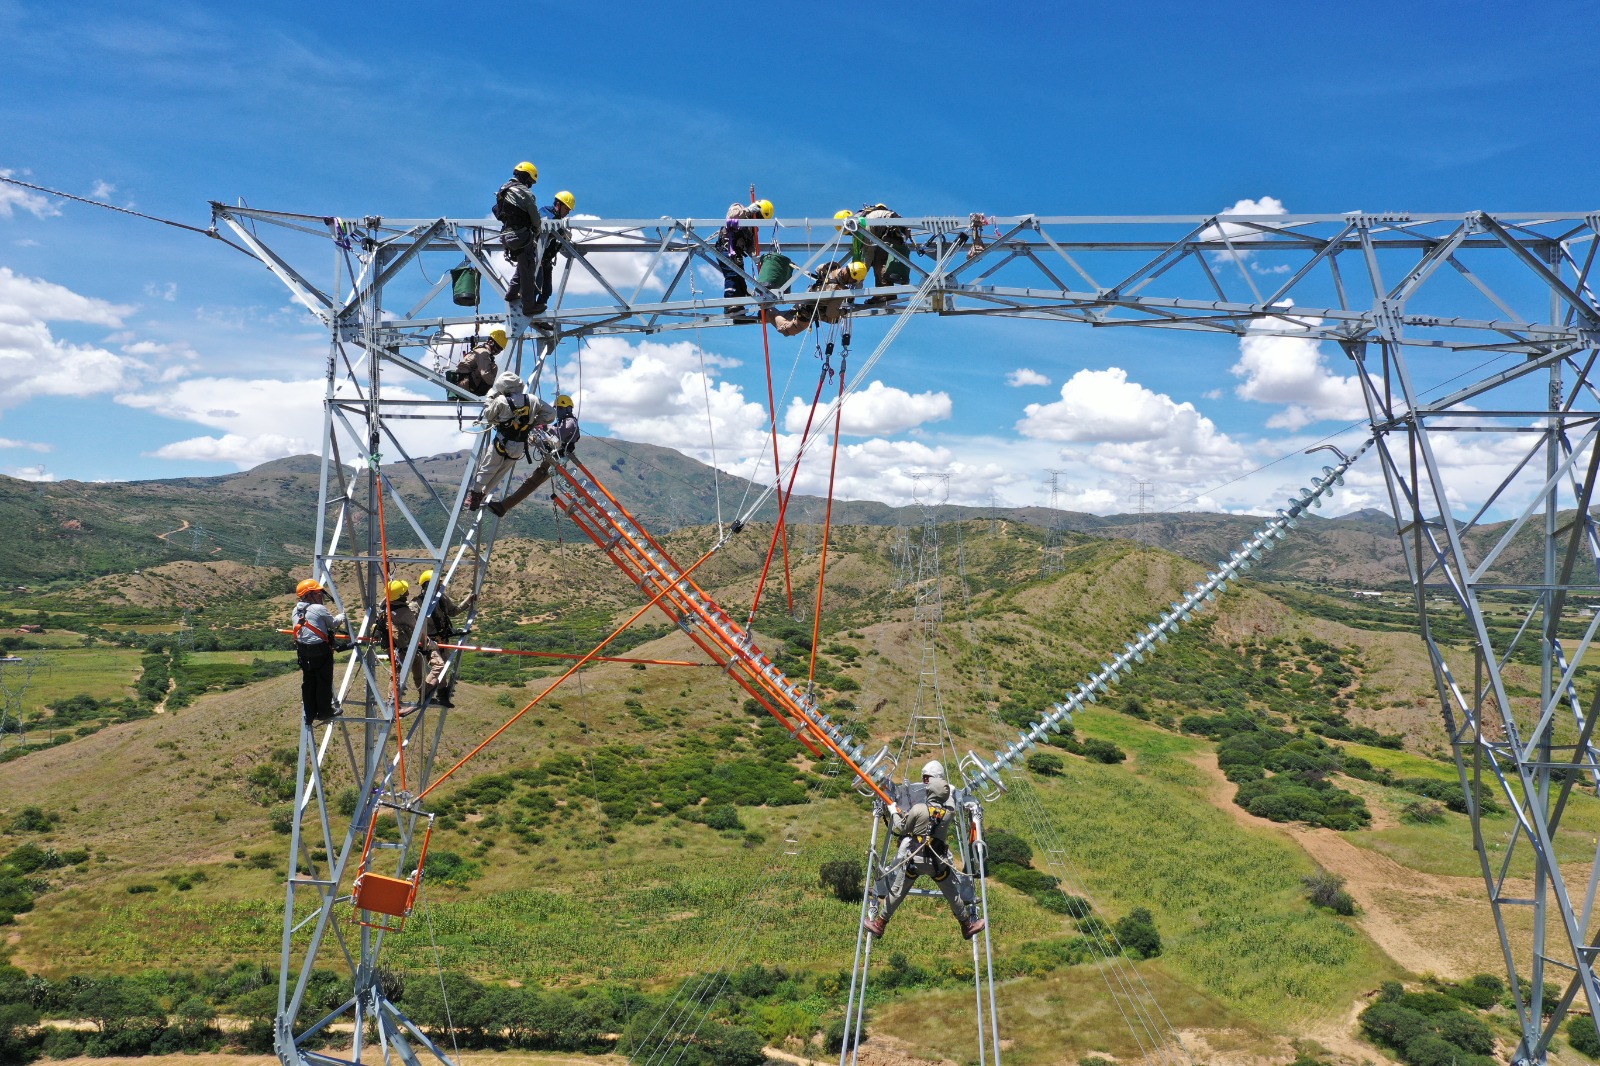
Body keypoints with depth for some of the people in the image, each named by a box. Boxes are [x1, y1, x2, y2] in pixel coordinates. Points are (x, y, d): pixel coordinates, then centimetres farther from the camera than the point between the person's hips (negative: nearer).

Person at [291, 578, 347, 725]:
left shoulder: (296, 610, 7)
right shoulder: (319, 609, -14)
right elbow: (334, 623, -3)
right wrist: (341, 617, 21)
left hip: (303, 651, 7)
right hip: (320, 650, -7)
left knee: (308, 682, 15)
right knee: (324, 681, 6)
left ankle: (310, 713, 21)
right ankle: (324, 712, 13)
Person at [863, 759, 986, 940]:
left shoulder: (918, 809, -19)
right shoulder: (950, 813, -10)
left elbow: (900, 829, -8)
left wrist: (893, 812, 8)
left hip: (913, 859, -1)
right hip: (939, 861, 2)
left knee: (895, 892, 14)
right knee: (954, 894, 21)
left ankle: (878, 924, 24)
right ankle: (968, 925, 35)